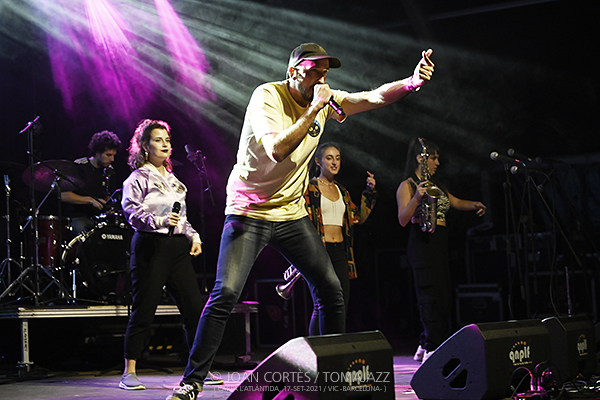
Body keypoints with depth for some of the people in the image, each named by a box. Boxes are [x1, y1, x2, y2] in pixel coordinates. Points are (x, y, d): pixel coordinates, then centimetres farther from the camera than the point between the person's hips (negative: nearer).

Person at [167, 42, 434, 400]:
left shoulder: (325, 100, 3)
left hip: (292, 213, 6)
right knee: (225, 294, -16)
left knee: (331, 291, 3)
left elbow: (376, 97, -4)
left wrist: (413, 81, -22)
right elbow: (276, 150, -28)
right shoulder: (268, 96, -15)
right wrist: (314, 109, -26)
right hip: (249, 212, -6)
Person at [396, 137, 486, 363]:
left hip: (439, 243, 8)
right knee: (431, 296, -13)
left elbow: (455, 202, 27)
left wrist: (474, 205, 7)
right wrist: (417, 198, -25)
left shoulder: (436, 186, 21)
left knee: (444, 299, 5)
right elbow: (403, 219, -10)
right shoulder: (407, 186, -2)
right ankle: (432, 349, -13)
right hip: (422, 242, -8)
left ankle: (425, 348, 13)